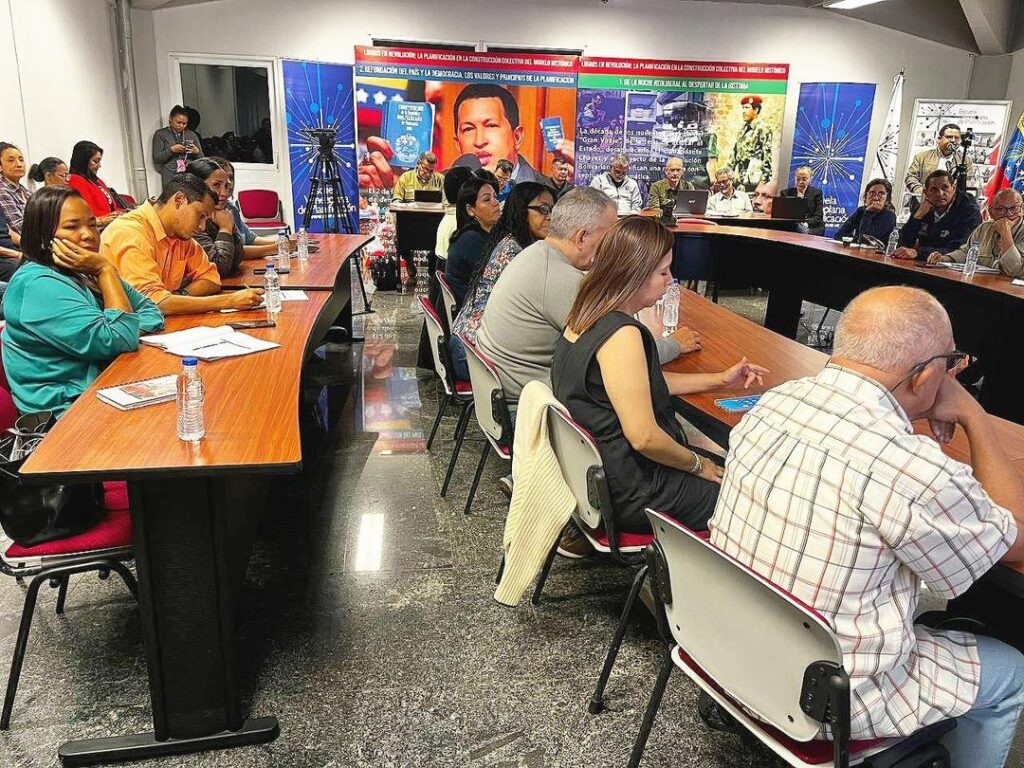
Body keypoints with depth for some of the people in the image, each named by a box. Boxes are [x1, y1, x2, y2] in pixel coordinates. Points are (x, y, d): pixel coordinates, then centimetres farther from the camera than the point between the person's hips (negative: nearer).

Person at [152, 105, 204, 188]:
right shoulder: (160, 134, 7)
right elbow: (156, 158, -1)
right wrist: (171, 150, -14)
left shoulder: (192, 135, 16)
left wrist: (197, 152, -6)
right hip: (171, 178, -2)